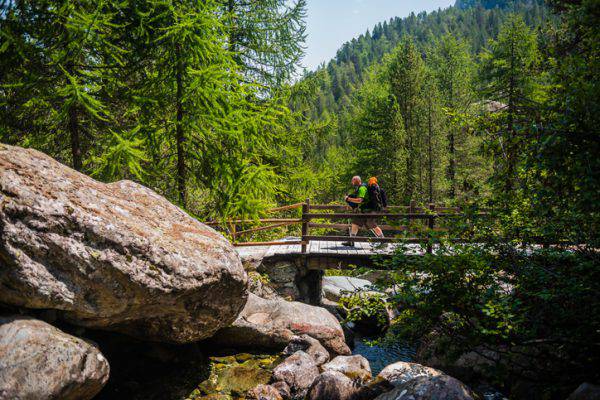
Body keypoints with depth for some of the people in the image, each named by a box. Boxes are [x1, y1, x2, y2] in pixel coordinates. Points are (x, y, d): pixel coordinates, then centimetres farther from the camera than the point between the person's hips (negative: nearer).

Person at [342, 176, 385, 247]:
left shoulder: (362, 188, -17)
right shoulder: (358, 188, 15)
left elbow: (359, 200, -28)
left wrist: (348, 199, -20)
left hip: (368, 211, -10)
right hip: (362, 211, 10)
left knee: (373, 226, -4)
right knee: (355, 224, 6)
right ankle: (351, 241, 10)